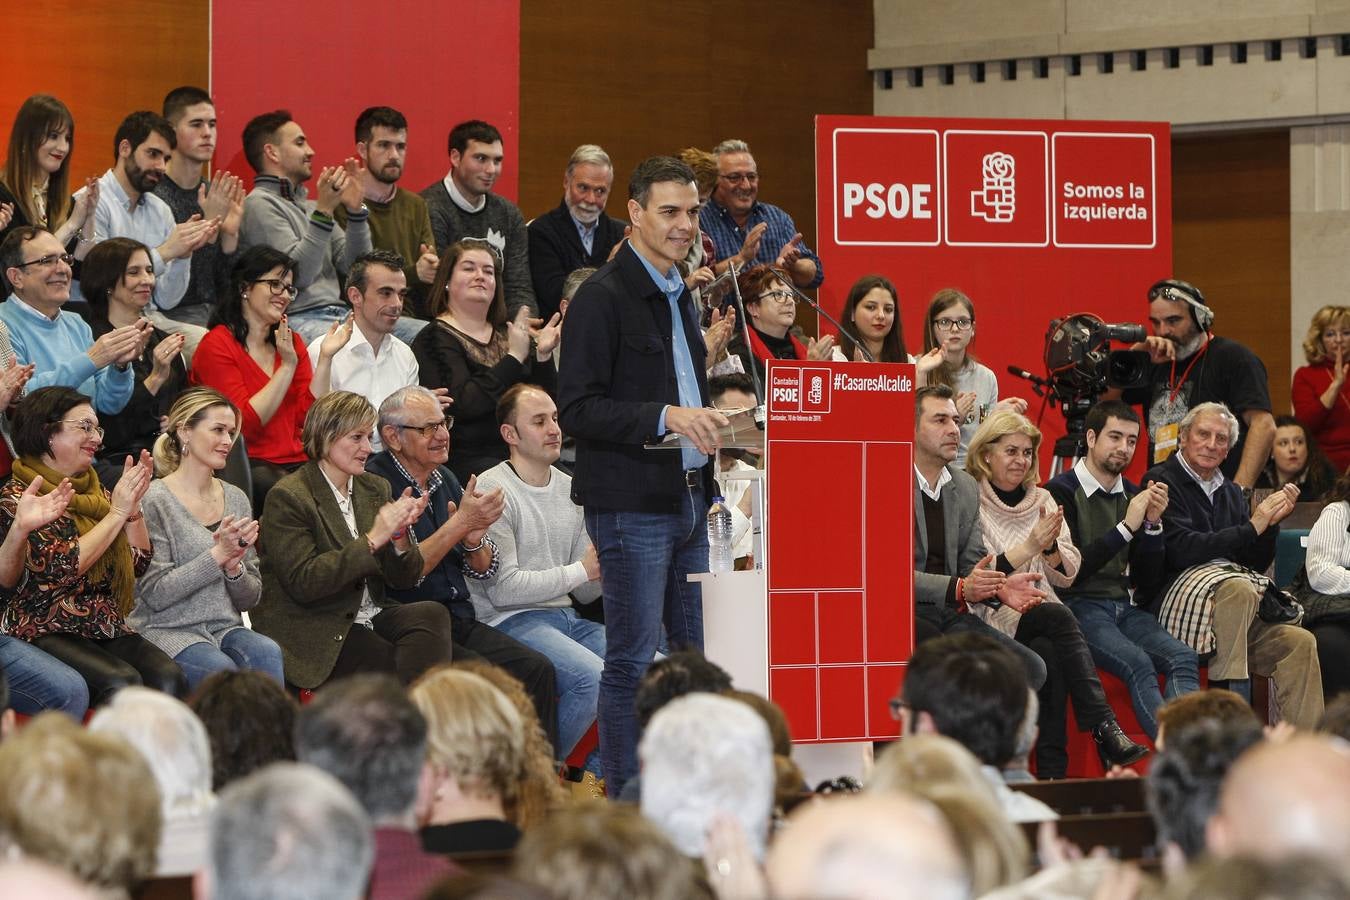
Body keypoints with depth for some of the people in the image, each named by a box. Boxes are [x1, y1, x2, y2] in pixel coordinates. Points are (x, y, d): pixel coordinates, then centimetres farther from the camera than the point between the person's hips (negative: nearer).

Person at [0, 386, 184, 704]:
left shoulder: (95, 493, 17)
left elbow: (140, 565, 16)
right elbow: (62, 565, -15)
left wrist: (133, 506, 3)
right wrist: (118, 512, -9)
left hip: (108, 629, 6)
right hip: (47, 631, -6)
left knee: (169, 677, -25)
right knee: (121, 682, -33)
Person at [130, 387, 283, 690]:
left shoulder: (235, 499, 14)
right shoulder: (154, 501, -4)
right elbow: (155, 594, -10)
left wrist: (234, 567, -7)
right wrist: (218, 554, -14)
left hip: (226, 629, 5)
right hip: (168, 631, -5)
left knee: (267, 653, -29)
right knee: (220, 668, -35)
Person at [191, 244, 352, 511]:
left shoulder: (292, 342, 18)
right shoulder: (216, 346, 0)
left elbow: (308, 417, 7)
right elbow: (246, 423, -12)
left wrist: (325, 357, -1)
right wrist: (288, 365, -11)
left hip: (297, 461, 6)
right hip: (250, 466, -6)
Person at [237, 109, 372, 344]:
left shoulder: (308, 206, 23)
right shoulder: (260, 205, -2)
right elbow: (299, 274, -14)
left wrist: (356, 210, 3)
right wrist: (324, 211, -17)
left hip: (337, 315, 8)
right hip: (298, 321, -8)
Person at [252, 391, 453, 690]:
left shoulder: (375, 488, 13)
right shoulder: (287, 497, -8)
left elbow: (404, 579, 10)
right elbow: (303, 582, -18)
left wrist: (399, 534, -12)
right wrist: (372, 539, -21)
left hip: (368, 618, 6)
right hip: (312, 632, -6)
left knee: (431, 614, -24)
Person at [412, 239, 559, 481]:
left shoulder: (506, 334, 17)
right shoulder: (436, 338, -2)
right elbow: (463, 404, -17)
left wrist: (542, 355, -2)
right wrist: (514, 357, -17)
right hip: (468, 458, -6)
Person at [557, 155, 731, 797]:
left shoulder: (678, 294, 17)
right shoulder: (603, 298, -11)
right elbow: (577, 410, -17)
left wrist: (705, 423, 15)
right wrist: (666, 417, -25)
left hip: (689, 498, 9)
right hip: (631, 503, -9)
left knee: (699, 654, 9)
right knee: (632, 660, -5)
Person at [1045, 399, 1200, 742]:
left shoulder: (1133, 496, 17)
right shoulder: (1060, 492, -1)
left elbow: (1147, 582, 16)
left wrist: (1153, 524, 1)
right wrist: (1126, 527, -11)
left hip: (1124, 608, 6)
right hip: (1078, 607, -6)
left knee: (1183, 657, -24)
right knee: (1138, 663, -34)